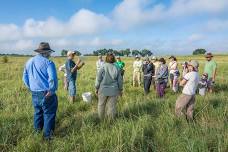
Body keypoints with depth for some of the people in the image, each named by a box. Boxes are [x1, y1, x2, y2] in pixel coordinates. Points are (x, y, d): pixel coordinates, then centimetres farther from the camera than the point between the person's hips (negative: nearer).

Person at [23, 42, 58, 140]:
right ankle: (48, 135, 16)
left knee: (37, 111, 25)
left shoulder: (29, 62, 8)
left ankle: (38, 129, 42)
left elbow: (25, 78, 14)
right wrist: (51, 91, -12)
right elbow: (53, 79, -24)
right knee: (49, 114, 7)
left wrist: (31, 88, 20)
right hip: (46, 94, -7)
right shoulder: (48, 62, -15)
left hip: (34, 94, 7)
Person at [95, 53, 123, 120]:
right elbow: (120, 80, 3)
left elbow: (98, 79, -6)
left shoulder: (103, 67, -10)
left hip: (103, 90, -1)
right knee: (112, 106, 10)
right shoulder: (117, 68, -4)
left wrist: (96, 88, 7)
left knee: (101, 105, 16)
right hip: (113, 90, 1)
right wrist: (120, 89, 15)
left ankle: (101, 119, 29)